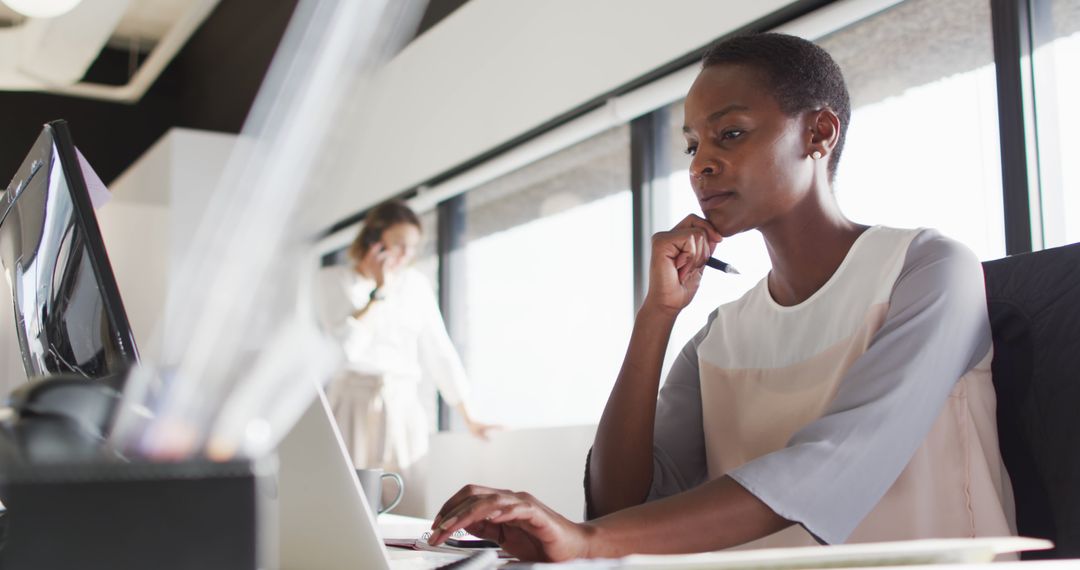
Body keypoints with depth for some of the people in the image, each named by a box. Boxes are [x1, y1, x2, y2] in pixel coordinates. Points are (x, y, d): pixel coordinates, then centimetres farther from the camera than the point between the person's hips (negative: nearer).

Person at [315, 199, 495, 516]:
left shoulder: (416, 285, 12)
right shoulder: (333, 280, 3)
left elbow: (439, 353, 13)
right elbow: (347, 346, -13)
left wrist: (468, 418, 12)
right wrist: (380, 291, -6)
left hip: (403, 410, 3)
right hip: (353, 407, -3)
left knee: (407, 518, -3)